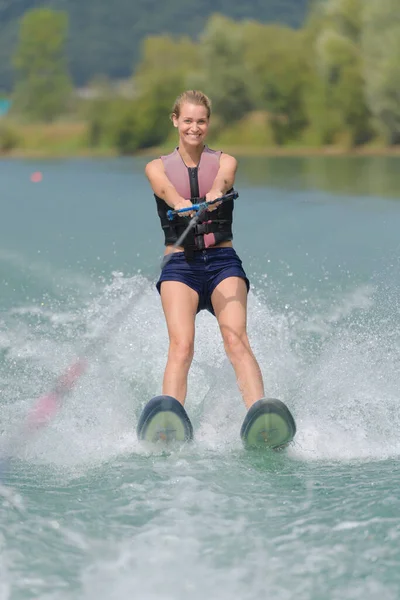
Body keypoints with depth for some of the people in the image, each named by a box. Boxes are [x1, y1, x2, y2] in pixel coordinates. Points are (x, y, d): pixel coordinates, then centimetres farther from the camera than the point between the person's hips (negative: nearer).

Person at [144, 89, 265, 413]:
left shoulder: (225, 161, 11)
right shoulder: (157, 167, 11)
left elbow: (223, 180, -14)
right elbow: (166, 189, -14)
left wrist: (215, 193, -39)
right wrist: (180, 203, -38)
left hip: (223, 262, 0)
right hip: (180, 265, 0)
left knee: (236, 341, -23)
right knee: (181, 346, -23)